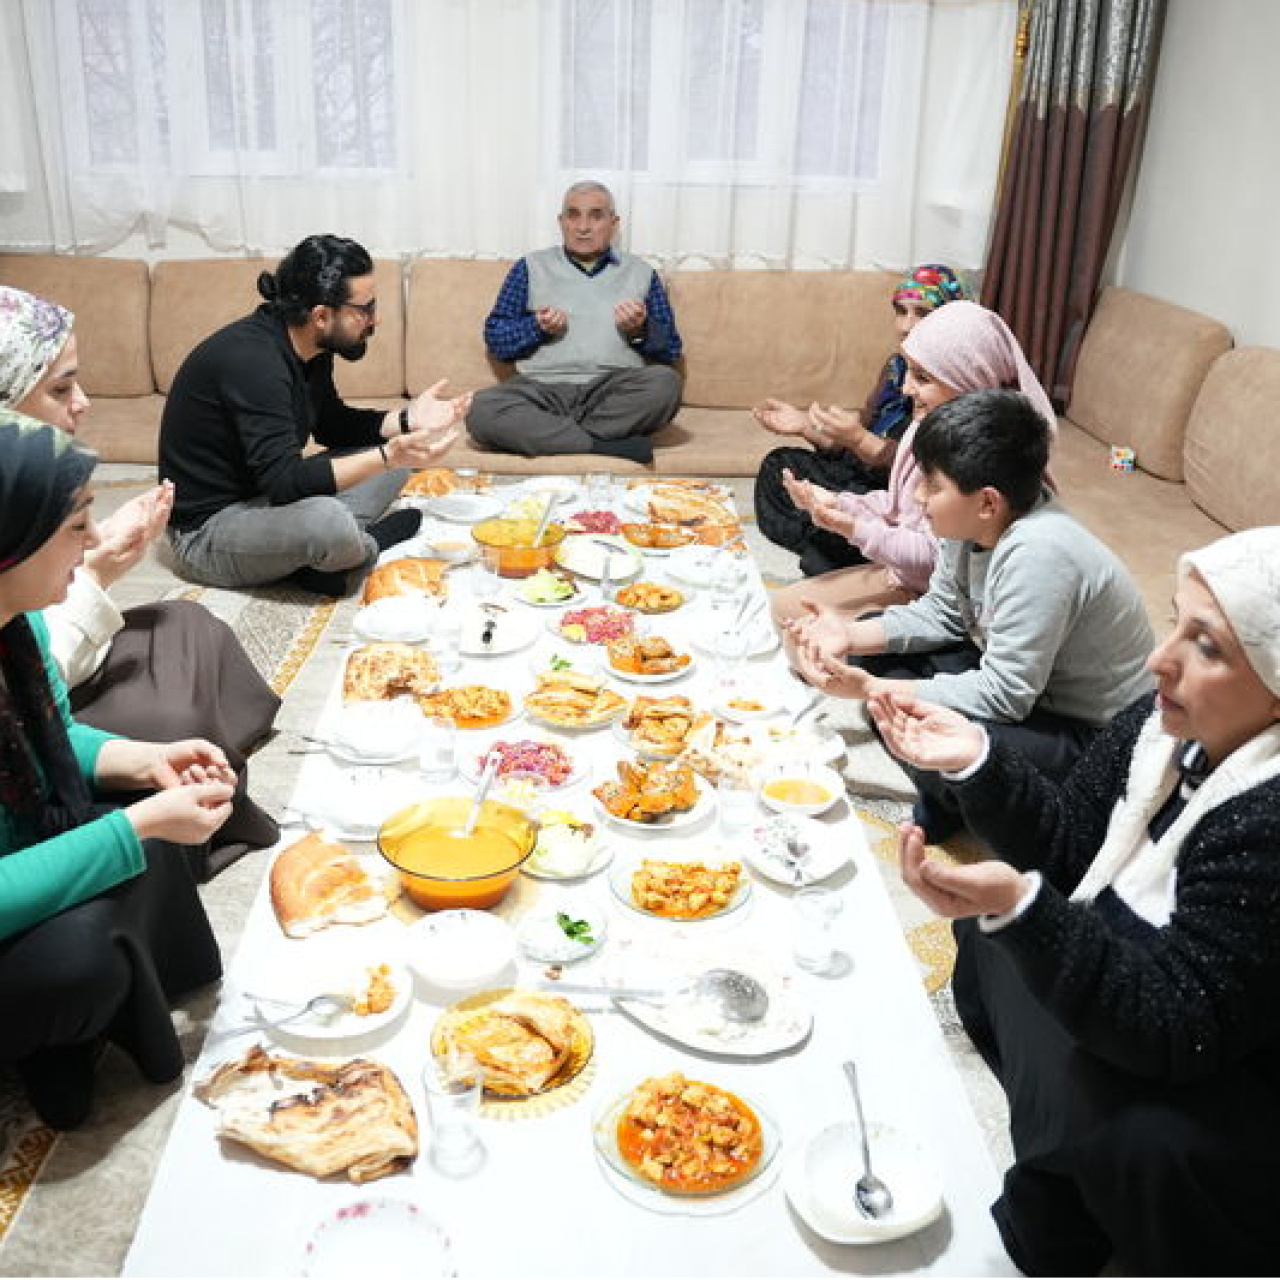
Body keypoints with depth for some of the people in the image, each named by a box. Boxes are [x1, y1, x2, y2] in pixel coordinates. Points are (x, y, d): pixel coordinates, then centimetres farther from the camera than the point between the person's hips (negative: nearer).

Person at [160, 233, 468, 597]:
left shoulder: (311, 350, 0)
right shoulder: (252, 359, -27)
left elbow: (331, 424, 16)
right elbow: (284, 481, -32)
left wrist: (405, 420, 0)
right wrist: (387, 456, -37)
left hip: (262, 498, 10)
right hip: (205, 531, -9)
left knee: (396, 460, 7)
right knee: (328, 519, -38)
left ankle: (318, 553, -10)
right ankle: (368, 546, -3)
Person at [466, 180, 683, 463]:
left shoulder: (641, 273, 20)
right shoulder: (532, 267, 19)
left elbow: (672, 351, 17)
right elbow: (494, 338, 14)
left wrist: (640, 331, -3)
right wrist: (538, 327, -4)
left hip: (616, 392, 1)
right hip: (542, 388, 0)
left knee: (665, 381, -33)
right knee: (482, 409, -32)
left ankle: (546, 436, -25)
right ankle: (604, 446, -33)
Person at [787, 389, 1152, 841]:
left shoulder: (1036, 554, -34)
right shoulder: (973, 524, -10)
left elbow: (1004, 696, -30)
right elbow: (939, 613, 5)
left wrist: (871, 689, -28)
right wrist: (852, 636, -10)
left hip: (1089, 733, -9)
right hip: (1017, 675, 9)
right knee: (872, 647, 4)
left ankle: (949, 808, 3)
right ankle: (942, 790, 2)